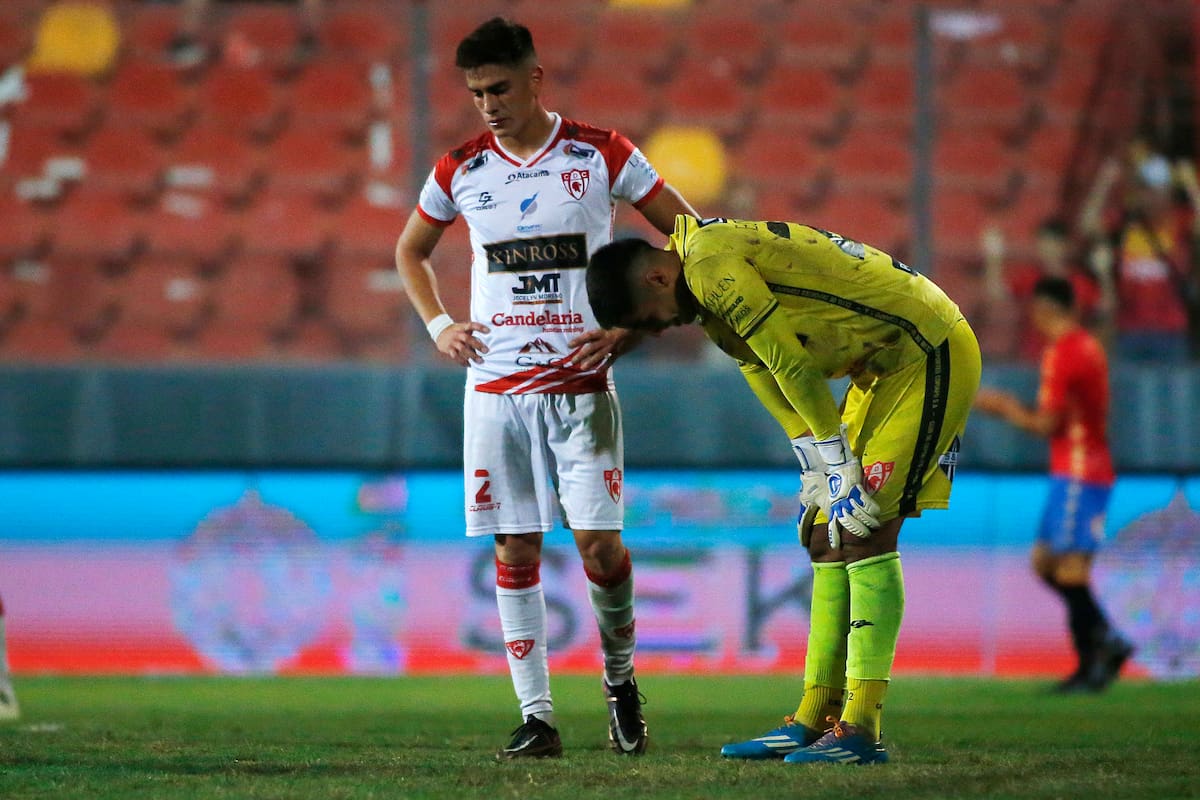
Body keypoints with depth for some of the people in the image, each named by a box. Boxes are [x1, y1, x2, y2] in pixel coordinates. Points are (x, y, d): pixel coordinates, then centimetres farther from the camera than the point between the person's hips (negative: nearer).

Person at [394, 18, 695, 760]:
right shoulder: (461, 170, 5)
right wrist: (438, 324, 7)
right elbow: (410, 251, 23)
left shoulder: (601, 155, -3)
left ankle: (621, 677, 16)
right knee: (515, 550, 0)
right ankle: (537, 717, 5)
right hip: (495, 386, 2)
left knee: (599, 542, -10)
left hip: (581, 384, -2)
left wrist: (631, 327, -5)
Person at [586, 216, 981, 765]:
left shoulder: (710, 264, -21)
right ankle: (813, 720, 11)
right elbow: (764, 370, 12)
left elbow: (794, 368, -21)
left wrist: (840, 468, -16)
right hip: (885, 365, 10)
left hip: (928, 355, -10)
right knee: (827, 539, 8)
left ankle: (861, 729, -19)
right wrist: (817, 472, 4)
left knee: (864, 532, -16)